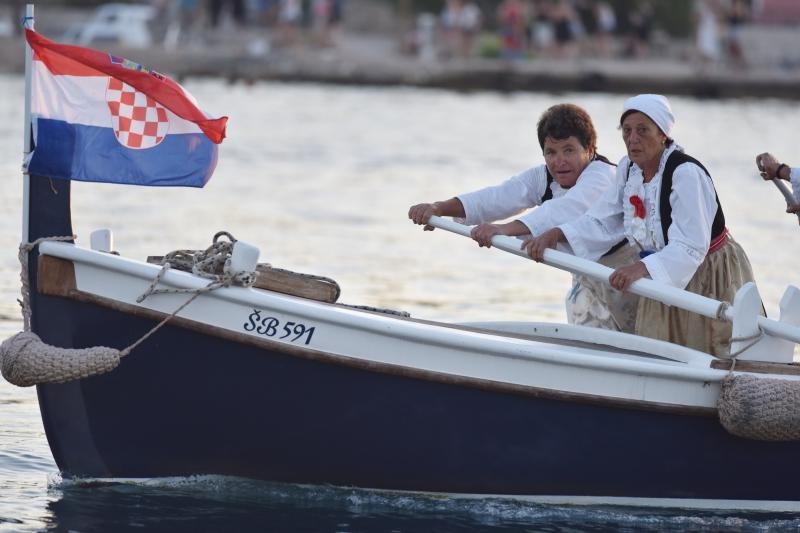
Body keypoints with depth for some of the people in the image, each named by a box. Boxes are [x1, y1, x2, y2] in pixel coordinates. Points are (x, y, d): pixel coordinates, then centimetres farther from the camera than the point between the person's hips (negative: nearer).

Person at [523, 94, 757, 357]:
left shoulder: (686, 173, -29)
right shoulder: (629, 169, -2)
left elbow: (690, 248, -36)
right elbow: (603, 222, 2)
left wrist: (641, 268, -50)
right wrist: (556, 234, -14)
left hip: (710, 278, -8)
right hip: (666, 279, 8)